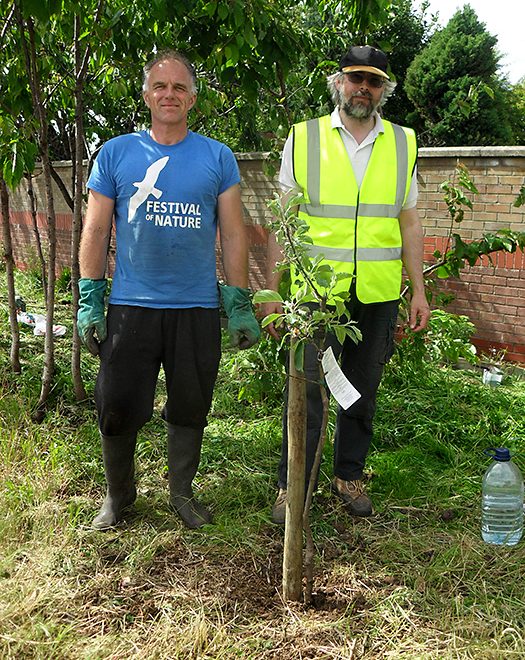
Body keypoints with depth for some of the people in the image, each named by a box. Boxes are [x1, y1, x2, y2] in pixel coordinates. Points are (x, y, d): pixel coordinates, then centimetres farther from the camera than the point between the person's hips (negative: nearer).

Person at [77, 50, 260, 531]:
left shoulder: (217, 158, 5)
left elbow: (233, 236, 5)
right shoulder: (116, 154, 5)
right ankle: (118, 494, 27)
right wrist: (89, 301, 0)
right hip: (130, 307, 0)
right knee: (117, 410, 4)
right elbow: (96, 231, 6)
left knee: (189, 410, 11)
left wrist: (240, 305, 1)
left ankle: (182, 491, 31)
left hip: (198, 310, 0)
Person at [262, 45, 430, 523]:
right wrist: (272, 290, -2)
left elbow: (409, 223, 13)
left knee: (363, 389, 12)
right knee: (308, 390, -2)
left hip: (379, 294, 3)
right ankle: (292, 486, 12)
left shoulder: (402, 144, 9)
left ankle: (349, 475, 28)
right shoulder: (304, 139, 2)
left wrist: (419, 290, 9)